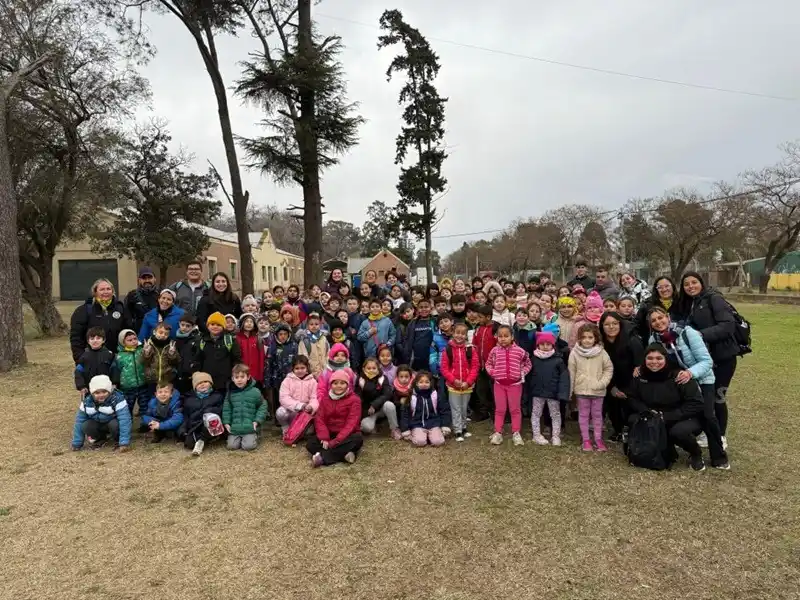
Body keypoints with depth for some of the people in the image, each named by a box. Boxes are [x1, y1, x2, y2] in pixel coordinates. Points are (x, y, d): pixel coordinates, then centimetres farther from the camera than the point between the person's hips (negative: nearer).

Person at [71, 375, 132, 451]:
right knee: (85, 425, -25)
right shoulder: (87, 401, -14)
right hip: (97, 425, 4)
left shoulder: (117, 399, -28)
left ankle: (118, 440, -4)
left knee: (116, 424, -36)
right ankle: (100, 439, 5)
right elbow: (79, 421, -7)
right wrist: (76, 444, -5)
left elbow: (124, 420, -34)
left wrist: (124, 443, -41)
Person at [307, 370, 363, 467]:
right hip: (329, 434, 3)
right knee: (310, 444, -21)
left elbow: (351, 423, -17)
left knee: (358, 439, -35)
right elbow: (319, 419, -2)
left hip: (346, 436, -3)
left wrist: (335, 442, -27)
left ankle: (323, 457, -33)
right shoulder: (325, 399, 7)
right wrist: (324, 438, -21)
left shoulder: (354, 400, -8)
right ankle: (345, 454, -31)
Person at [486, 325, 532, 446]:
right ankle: (497, 433, 17)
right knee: (499, 409, 10)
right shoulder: (494, 351, -4)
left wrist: (522, 373, -7)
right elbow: (488, 364, 10)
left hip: (515, 384, -1)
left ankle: (516, 433, 18)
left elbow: (528, 364, 6)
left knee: (515, 409, 8)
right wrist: (492, 372, -6)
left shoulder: (519, 351, -8)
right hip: (499, 384, 1)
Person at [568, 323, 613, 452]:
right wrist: (569, 390, 0)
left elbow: (609, 368, 0)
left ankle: (598, 439, 25)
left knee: (597, 415, 13)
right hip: (581, 390, 0)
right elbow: (571, 372, -2)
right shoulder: (575, 352, -6)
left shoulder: (601, 352, -7)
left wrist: (603, 382, -12)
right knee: (583, 415, 10)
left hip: (598, 390, 0)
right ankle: (585, 440, 21)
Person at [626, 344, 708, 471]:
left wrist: (668, 417, -25)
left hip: (685, 419, -5)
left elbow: (696, 404, -21)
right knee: (633, 420, -18)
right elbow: (632, 399, 4)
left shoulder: (678, 376, -20)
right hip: (654, 419, 5)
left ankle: (696, 454, 1)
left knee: (678, 431, -37)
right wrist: (647, 411, -16)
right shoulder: (640, 376, -7)